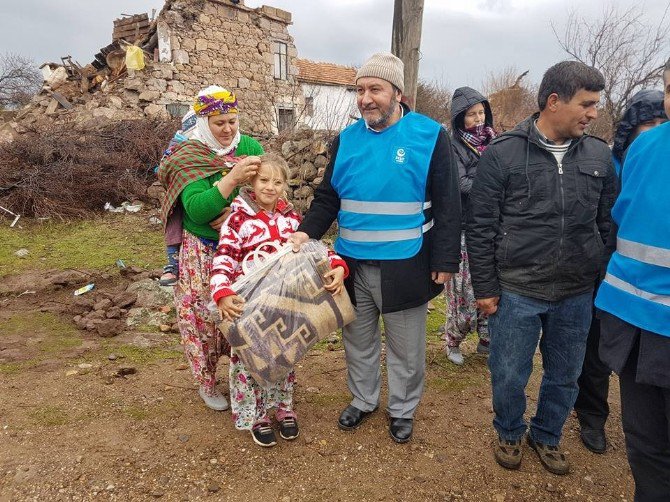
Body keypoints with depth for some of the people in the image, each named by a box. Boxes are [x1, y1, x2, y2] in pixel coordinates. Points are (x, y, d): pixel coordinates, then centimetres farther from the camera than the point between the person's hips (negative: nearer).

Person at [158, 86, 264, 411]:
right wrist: (232, 178, -31)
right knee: (204, 318, 5)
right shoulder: (189, 157, -8)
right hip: (203, 255, -2)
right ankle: (207, 383, 28)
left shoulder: (251, 147, 1)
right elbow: (197, 209, -20)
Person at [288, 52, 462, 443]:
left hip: (405, 266, -3)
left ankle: (403, 409, 35)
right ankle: (363, 400, 41)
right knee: (359, 340, 19)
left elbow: (447, 205, -7)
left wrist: (445, 261, -10)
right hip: (353, 263, 4)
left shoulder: (430, 136, -7)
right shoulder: (346, 140, 4)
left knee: (406, 348, 13)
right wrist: (307, 232, -10)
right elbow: (328, 197, 8)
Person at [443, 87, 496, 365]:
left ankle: (486, 338, 23)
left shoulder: (493, 141, 11)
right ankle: (453, 341, 18)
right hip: (465, 228, -5)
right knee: (464, 287, 0)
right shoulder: (453, 146, -5)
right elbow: (461, 184, -15)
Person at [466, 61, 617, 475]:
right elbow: (481, 227, -7)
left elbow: (608, 222, 10)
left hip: (577, 295, 4)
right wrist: (485, 288, -7)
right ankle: (510, 433, 39)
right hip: (516, 292, -3)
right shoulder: (502, 154, -9)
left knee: (565, 377, 18)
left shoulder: (599, 155, 3)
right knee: (509, 376, 10)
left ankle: (547, 435, 43)